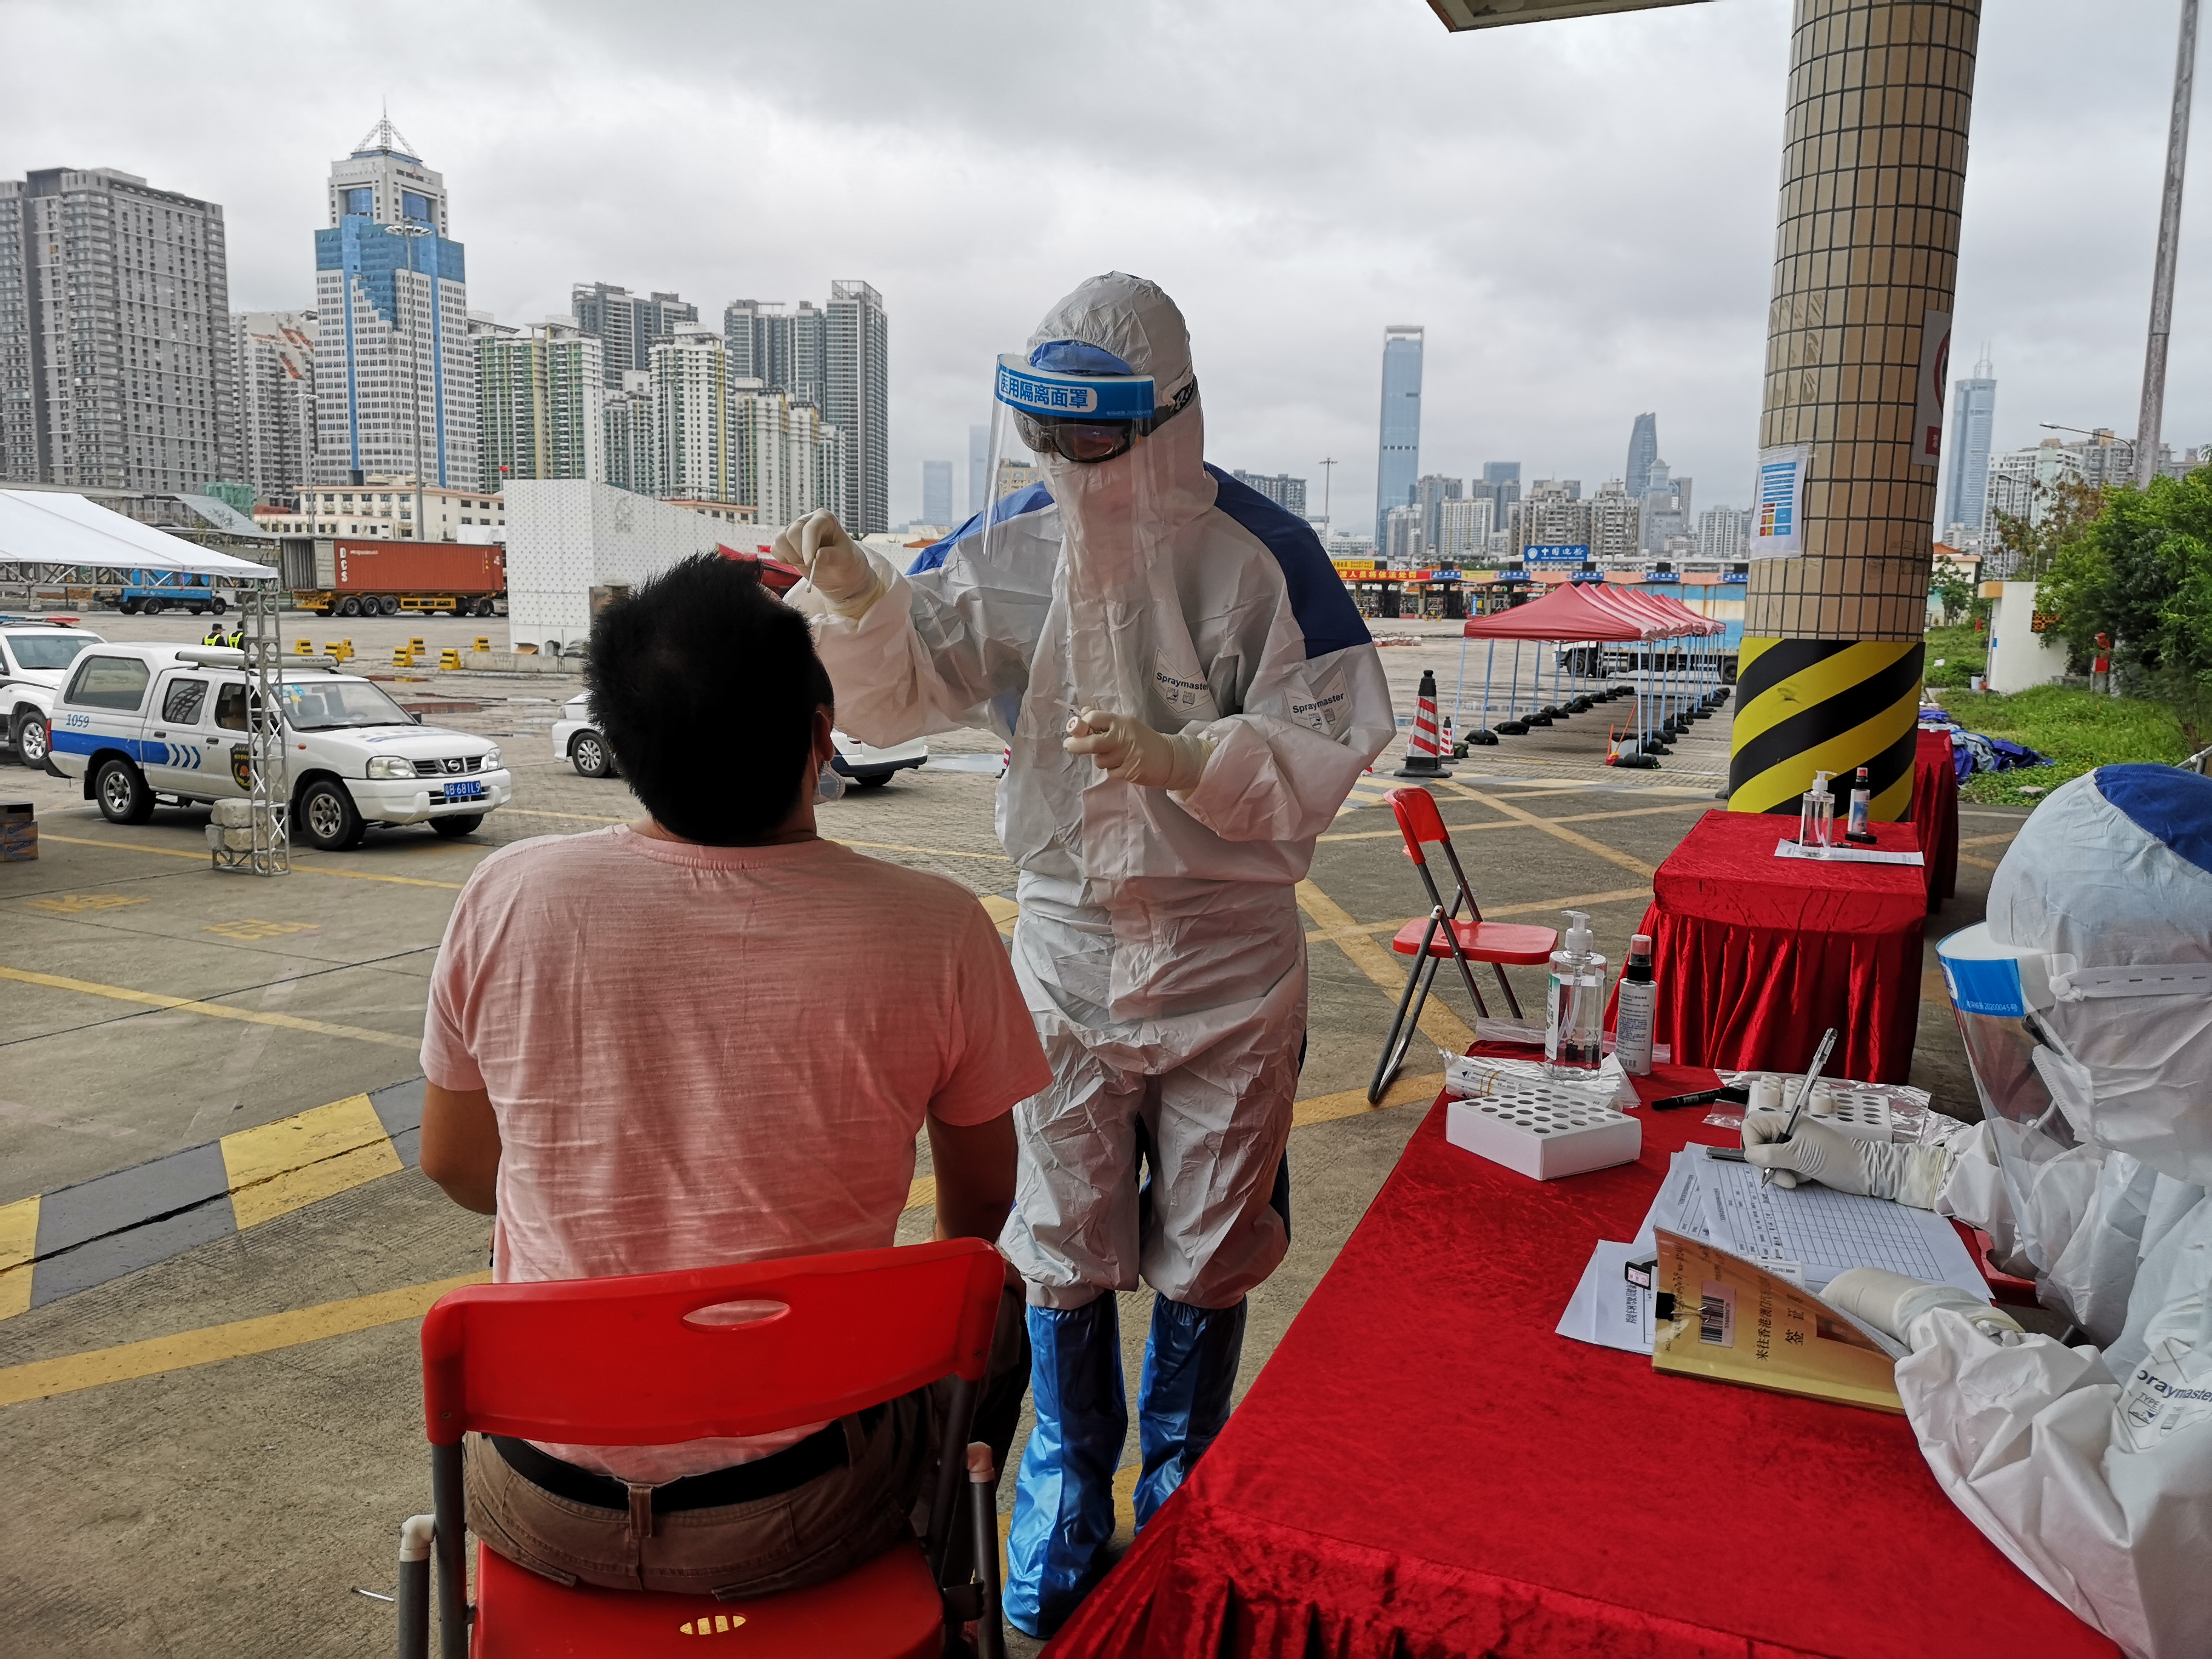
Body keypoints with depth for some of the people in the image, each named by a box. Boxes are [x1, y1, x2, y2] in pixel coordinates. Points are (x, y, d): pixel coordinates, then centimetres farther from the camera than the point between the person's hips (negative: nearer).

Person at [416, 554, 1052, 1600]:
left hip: (545, 1512, 2)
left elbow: (453, 1164, 3)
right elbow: (979, 1213, -2)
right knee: (993, 1309, 27)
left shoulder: (506, 898, -15)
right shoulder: (935, 933, -19)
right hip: (799, 1524, -1)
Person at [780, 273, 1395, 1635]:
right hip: (1069, 944, 2)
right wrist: (857, 598, -19)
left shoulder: (1262, 554, -10)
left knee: (1206, 1252, 14)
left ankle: (1182, 1498, 38)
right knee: (1063, 1244, 13)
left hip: (1230, 957, -2)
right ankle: (1066, 1509, 36)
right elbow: (901, 695, 1)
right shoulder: (1007, 548, -2)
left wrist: (1182, 760, -26)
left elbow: (1331, 745, -11)